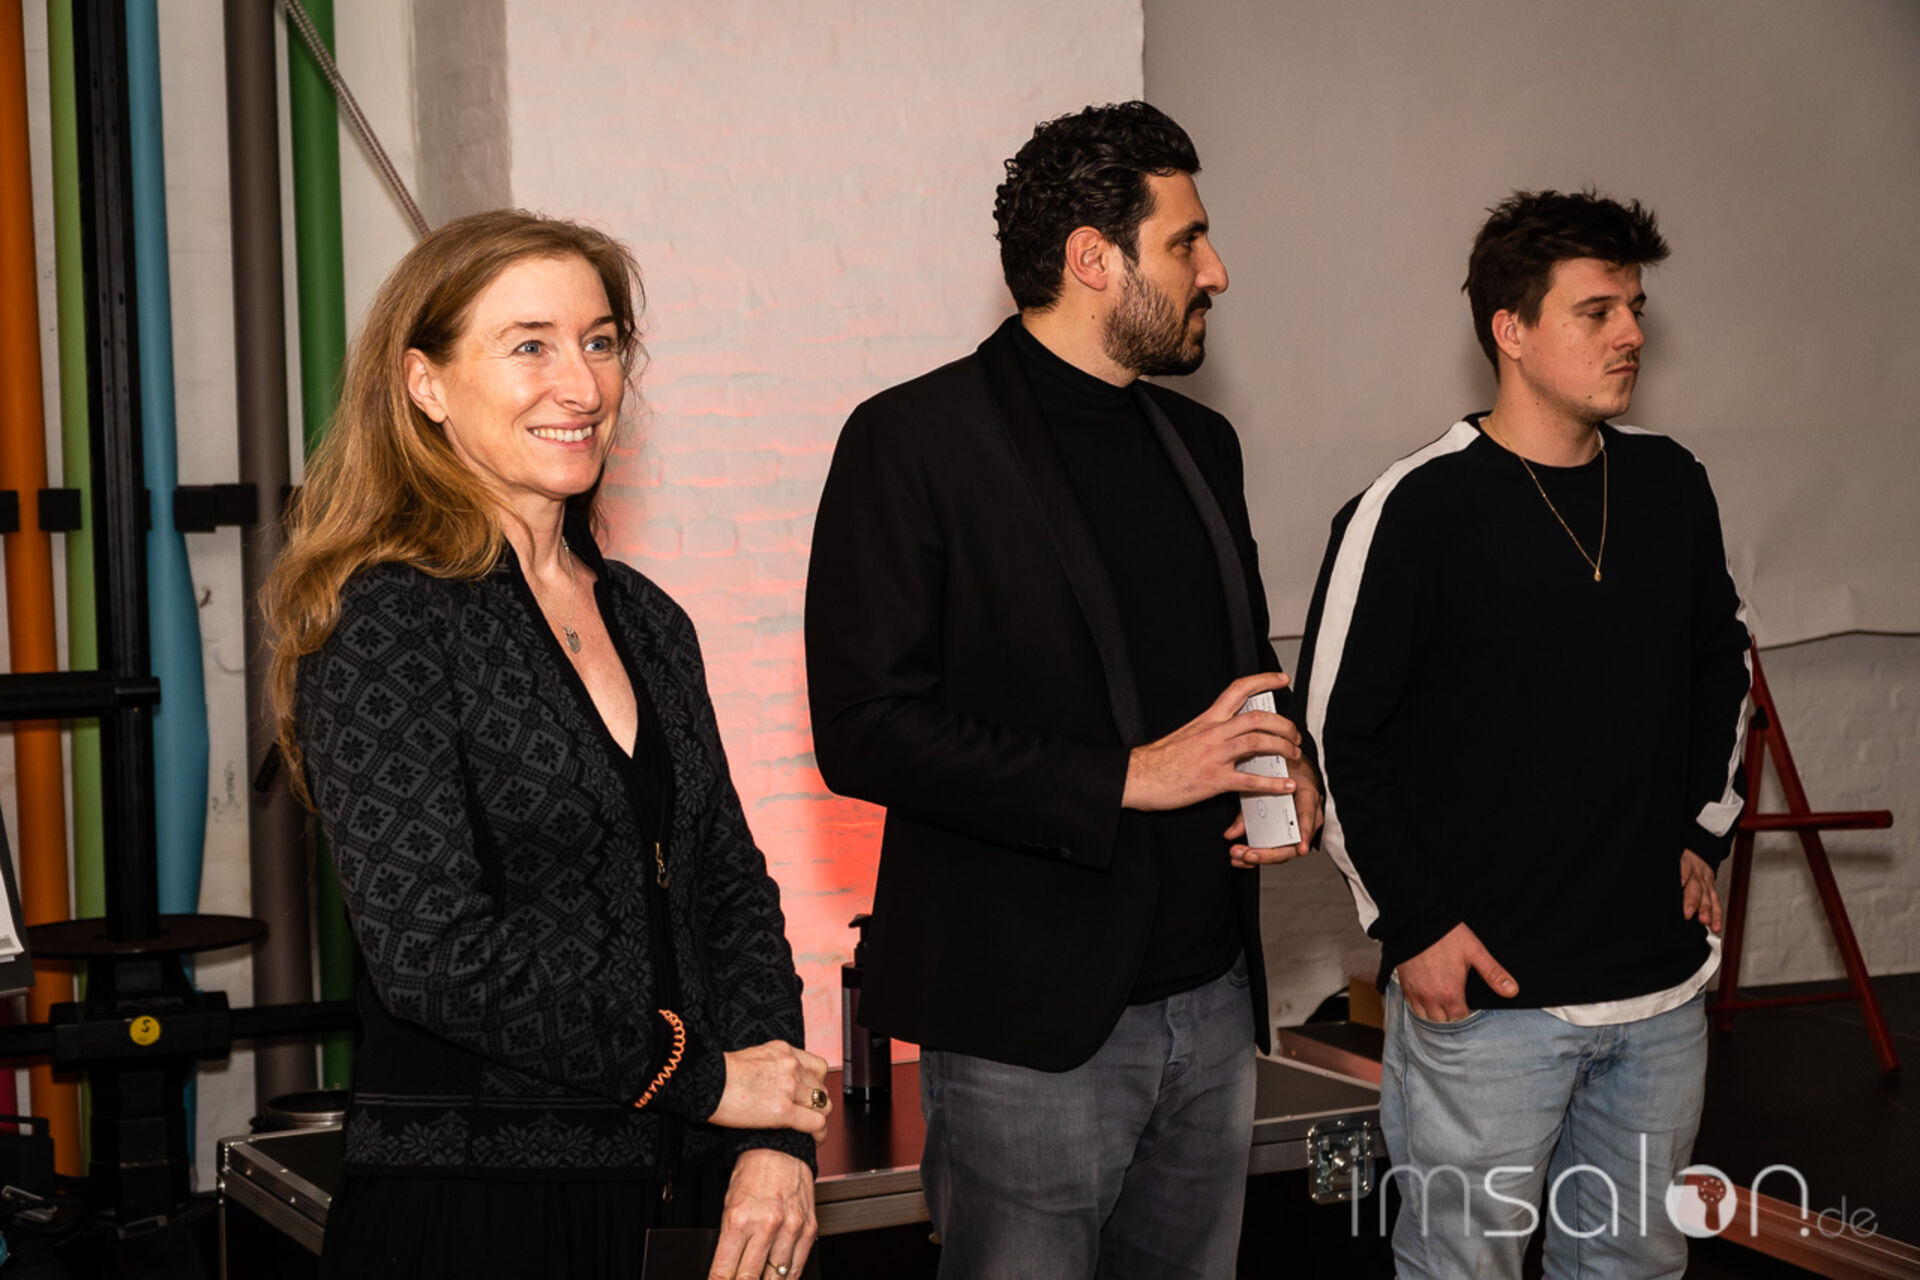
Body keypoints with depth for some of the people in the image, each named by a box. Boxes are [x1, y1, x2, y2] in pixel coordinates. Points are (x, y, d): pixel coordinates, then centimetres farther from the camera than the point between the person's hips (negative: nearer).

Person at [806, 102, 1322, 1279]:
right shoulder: (915, 441, -8)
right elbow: (863, 729, -15)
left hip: (1212, 997, 7)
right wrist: (1125, 779, -18)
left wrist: (1285, 776, 3)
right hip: (1030, 1024, -6)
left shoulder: (1200, 444, 15)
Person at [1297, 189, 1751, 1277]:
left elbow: (1722, 662, 23)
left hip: (1664, 985, 6)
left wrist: (1704, 832, 15)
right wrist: (1414, 922, -10)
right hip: (1483, 988, -5)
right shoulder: (1416, 512, -11)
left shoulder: (1673, 485, 6)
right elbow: (1336, 735, -9)